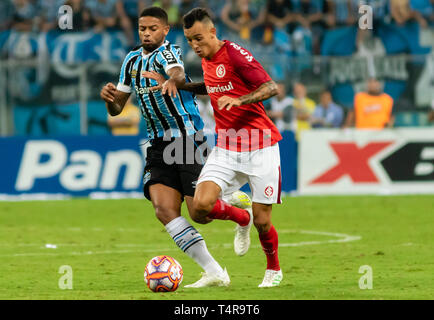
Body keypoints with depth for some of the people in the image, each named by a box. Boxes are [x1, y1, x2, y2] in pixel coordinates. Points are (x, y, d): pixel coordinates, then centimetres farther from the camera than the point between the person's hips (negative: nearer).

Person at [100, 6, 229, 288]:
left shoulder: (167, 51, -10)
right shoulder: (133, 60, 12)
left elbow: (178, 74, -35)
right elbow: (116, 108, 16)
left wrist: (171, 80, -59)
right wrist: (109, 97, -8)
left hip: (188, 138, -6)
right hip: (159, 145, 6)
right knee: (164, 209, -16)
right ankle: (214, 273, -15)